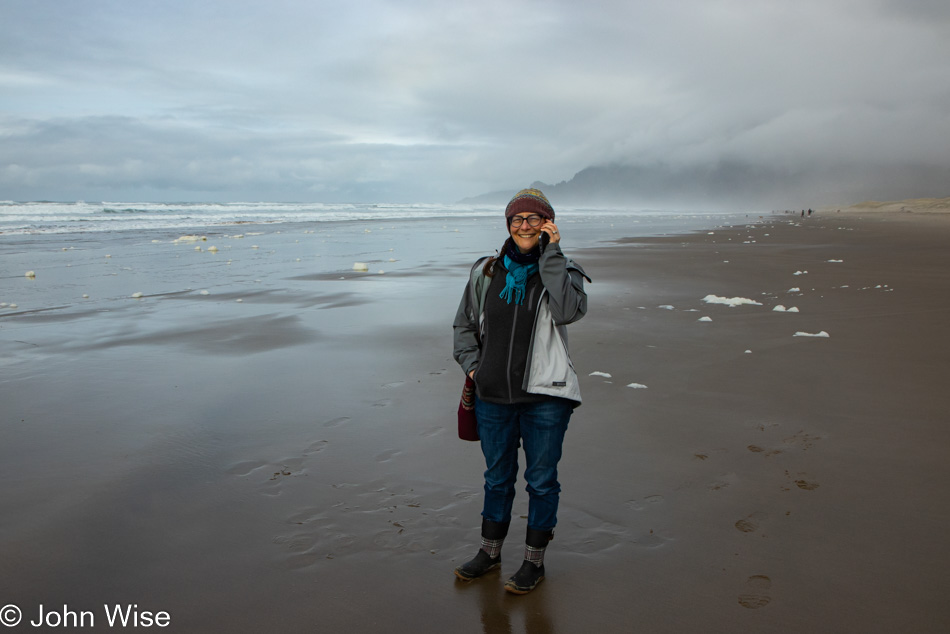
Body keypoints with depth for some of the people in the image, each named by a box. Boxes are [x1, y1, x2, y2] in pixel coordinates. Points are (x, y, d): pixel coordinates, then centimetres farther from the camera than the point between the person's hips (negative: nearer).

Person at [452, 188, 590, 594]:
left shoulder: (562, 270, -2)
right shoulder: (486, 272, 6)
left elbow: (569, 311, -24)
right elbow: (464, 324, 17)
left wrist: (551, 254, -20)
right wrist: (472, 364, 3)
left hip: (545, 397, -3)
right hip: (493, 397, 3)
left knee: (541, 480, 9)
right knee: (497, 477, 18)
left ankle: (534, 561, 27)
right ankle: (490, 551, 36)